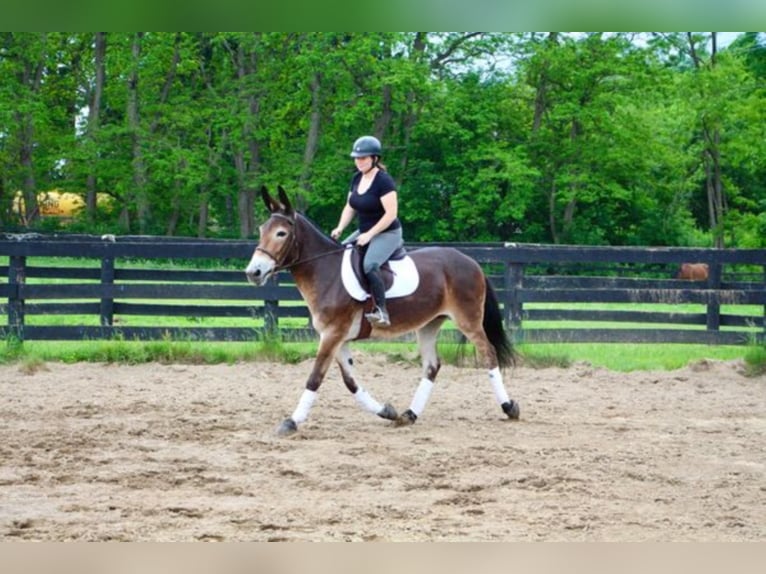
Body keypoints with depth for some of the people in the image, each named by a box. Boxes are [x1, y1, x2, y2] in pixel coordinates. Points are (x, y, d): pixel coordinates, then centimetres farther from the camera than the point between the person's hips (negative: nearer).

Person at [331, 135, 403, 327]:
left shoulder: (383, 181, -18)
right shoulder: (357, 179, 8)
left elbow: (391, 214, -22)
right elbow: (350, 207, 16)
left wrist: (369, 234, -23)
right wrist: (340, 228, 0)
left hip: (387, 233, -9)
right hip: (364, 232, 9)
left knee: (369, 265, -31)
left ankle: (381, 311, -30)